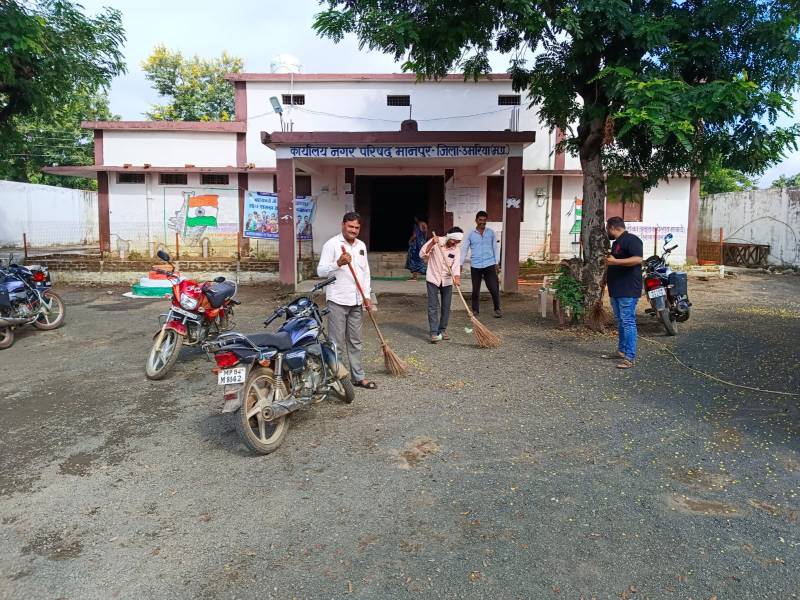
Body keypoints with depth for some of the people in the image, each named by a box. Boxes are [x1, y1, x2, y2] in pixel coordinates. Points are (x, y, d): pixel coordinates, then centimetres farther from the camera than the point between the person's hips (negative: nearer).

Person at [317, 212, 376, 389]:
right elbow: (321, 271, -11)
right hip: (337, 301, -6)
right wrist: (338, 263, -28)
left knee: (355, 341, 13)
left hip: (357, 301, 6)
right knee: (337, 343, -3)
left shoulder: (361, 245, 14)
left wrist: (367, 296, 10)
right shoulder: (332, 244, -6)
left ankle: (358, 376, 20)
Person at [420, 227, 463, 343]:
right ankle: (434, 333, -7)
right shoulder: (435, 242, -12)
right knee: (433, 306, -7)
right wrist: (432, 243, -29)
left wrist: (457, 277, -32)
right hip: (433, 279, -3)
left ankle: (442, 330, 22)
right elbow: (422, 255, -17)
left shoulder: (456, 249, -2)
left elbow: (456, 265, -14)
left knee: (446, 307, 8)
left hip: (447, 280, 4)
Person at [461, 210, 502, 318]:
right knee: (475, 289, 8)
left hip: (489, 265, 0)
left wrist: (497, 263, 5)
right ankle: (475, 309, 22)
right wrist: (460, 264, -3)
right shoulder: (471, 234, 2)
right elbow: (464, 249, 3)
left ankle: (497, 309, 10)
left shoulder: (491, 233, 6)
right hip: (476, 266, 0)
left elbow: (495, 248, 10)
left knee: (494, 288, -4)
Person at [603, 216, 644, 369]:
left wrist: (615, 261, -28)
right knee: (620, 322, 16)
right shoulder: (617, 242, 19)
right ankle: (621, 351, 25)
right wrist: (608, 261, 19)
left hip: (628, 290, -10)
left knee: (628, 322, -11)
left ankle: (630, 357, -10)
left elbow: (638, 259, -27)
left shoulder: (631, 240, -13)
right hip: (616, 290, 11)